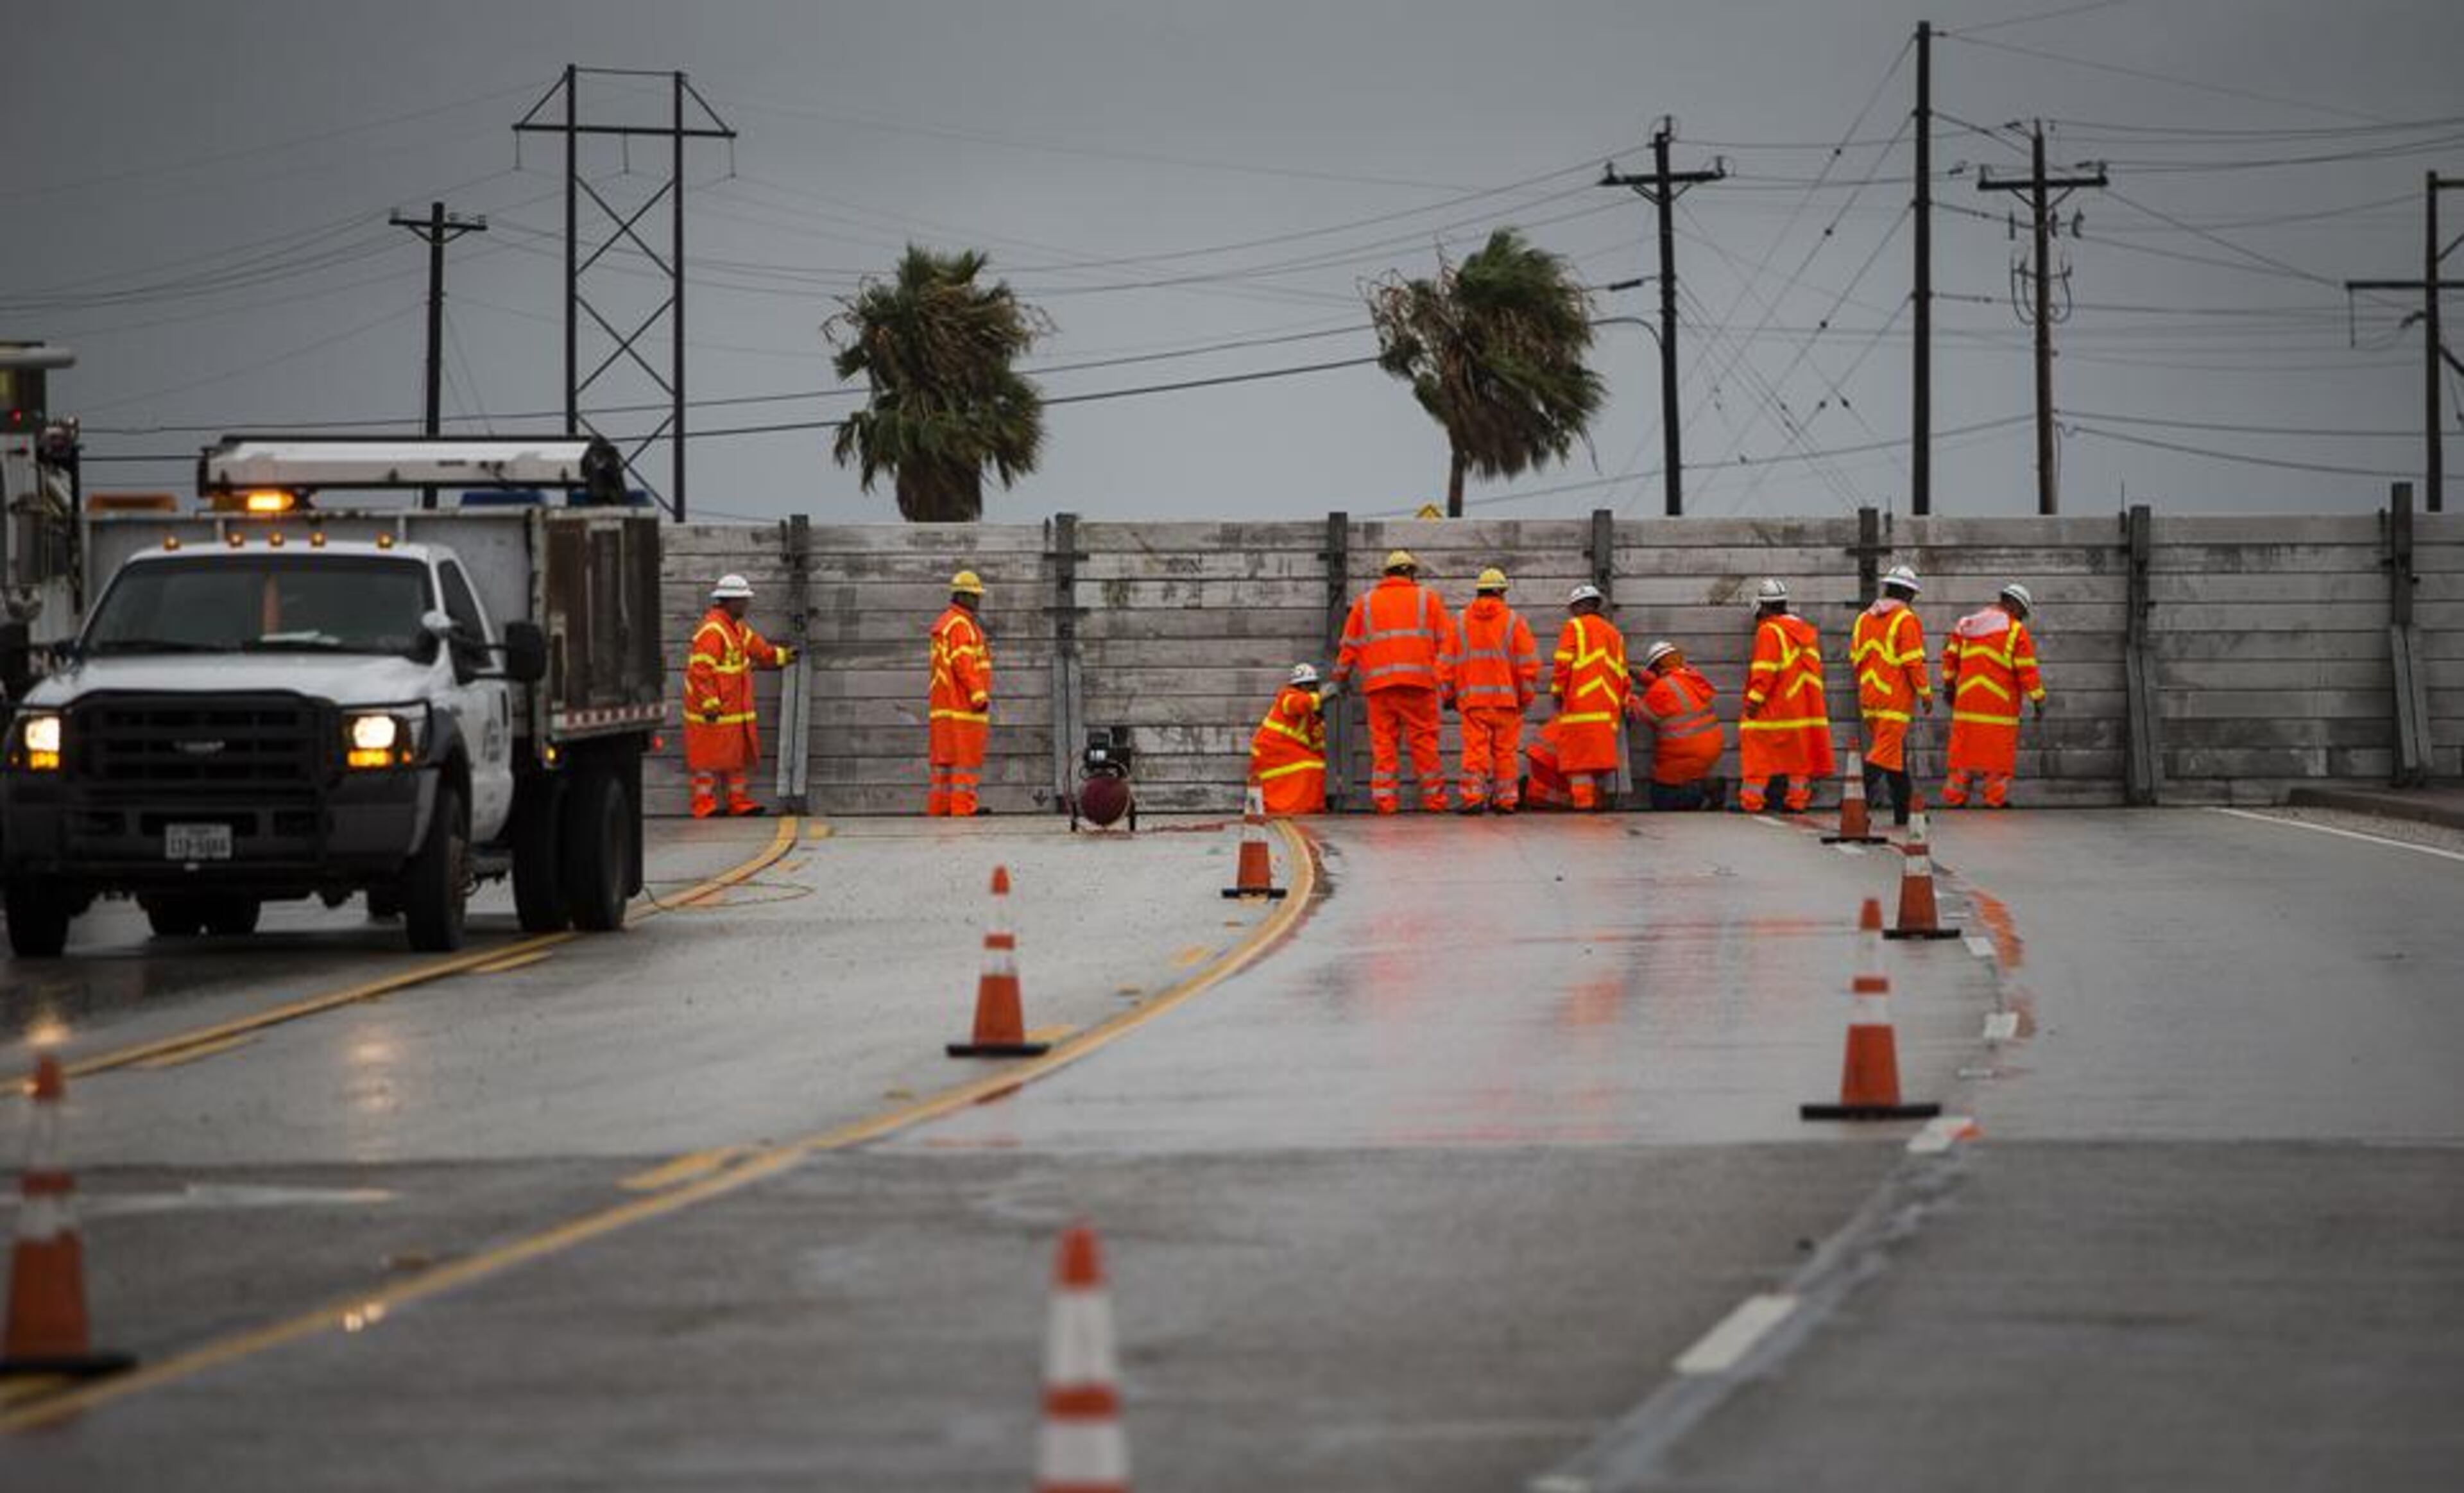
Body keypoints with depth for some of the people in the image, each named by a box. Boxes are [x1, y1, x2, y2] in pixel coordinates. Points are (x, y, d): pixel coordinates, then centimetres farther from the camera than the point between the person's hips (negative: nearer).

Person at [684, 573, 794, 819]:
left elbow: (758, 648, 26)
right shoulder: (712, 630, -20)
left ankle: (737, 801, 20)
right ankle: (704, 804, 0)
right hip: (714, 710, -10)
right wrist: (710, 703, -26)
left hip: (735, 707, 10)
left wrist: (782, 656, 13)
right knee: (710, 755, -5)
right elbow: (700, 670, -24)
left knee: (740, 754, 13)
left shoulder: (737, 628, 12)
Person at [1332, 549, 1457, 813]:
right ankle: (1434, 798, 2)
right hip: (1419, 682, -1)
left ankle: (1384, 797, -4)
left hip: (1378, 682, 1)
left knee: (1383, 741, 2)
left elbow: (1351, 643, 15)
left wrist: (1341, 677, 25)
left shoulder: (1366, 602, 14)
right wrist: (1445, 681, 6)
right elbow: (1446, 640, 6)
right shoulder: (1427, 599, 11)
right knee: (1424, 740, 2)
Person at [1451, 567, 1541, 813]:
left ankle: (1473, 797, -13)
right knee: (1505, 751, 5)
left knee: (1474, 749, -3)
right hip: (1506, 697, -1)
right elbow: (1528, 662, -1)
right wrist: (1526, 696, 6)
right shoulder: (1514, 621, 3)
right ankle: (1505, 799, 6)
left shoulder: (1461, 622, 8)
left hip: (1472, 699, 1)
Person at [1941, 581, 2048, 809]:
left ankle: (1956, 796, 9)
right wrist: (2038, 700, -3)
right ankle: (1996, 798, 2)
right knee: (1999, 752, 2)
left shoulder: (1967, 625, 10)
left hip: (1968, 698, 5)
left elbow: (1950, 655, 16)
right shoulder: (2015, 631, -7)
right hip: (1999, 703, -5)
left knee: (1965, 748, 9)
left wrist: (1949, 684, 28)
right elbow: (2027, 669, -9)